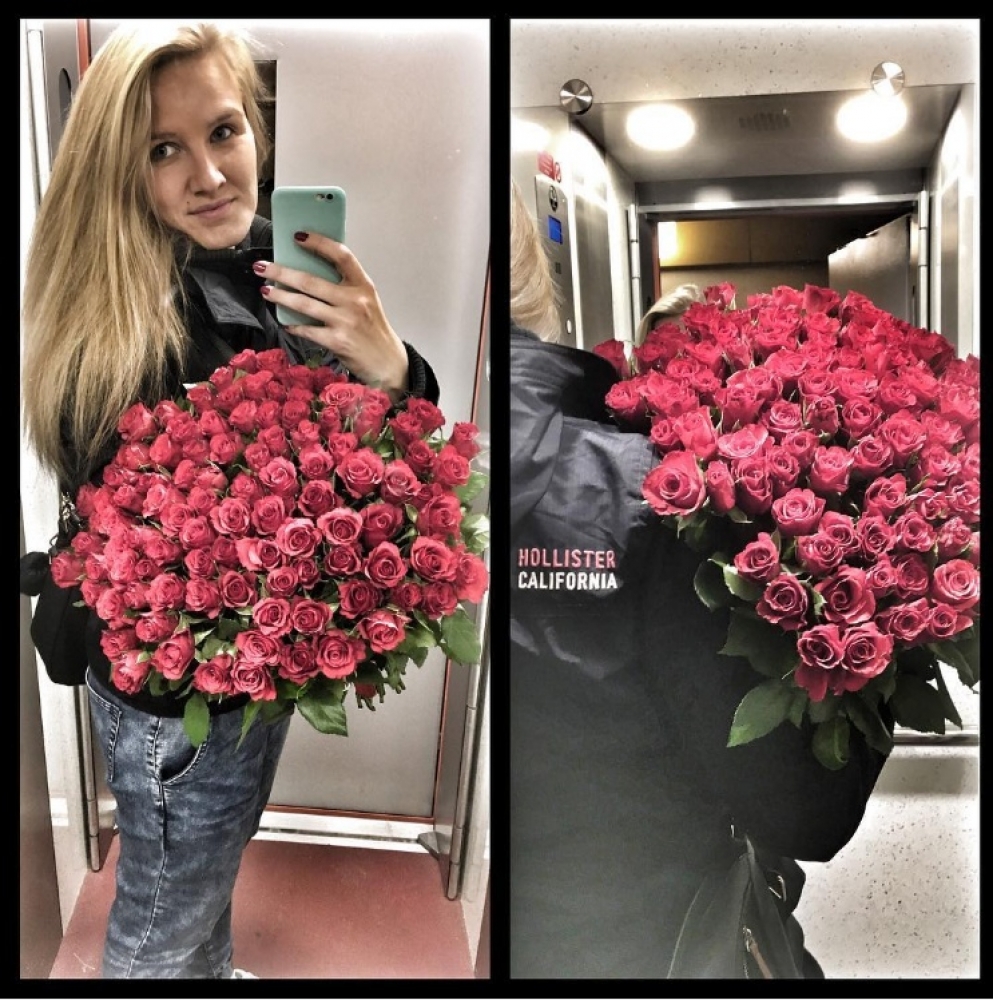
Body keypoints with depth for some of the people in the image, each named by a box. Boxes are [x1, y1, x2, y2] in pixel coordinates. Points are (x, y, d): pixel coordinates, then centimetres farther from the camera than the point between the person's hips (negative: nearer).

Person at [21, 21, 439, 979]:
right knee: (161, 932, 21)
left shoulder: (258, 265, -8)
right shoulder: (122, 345, -29)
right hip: (178, 710, -7)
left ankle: (214, 973, 61)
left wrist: (390, 366, -27)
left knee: (213, 870, 34)